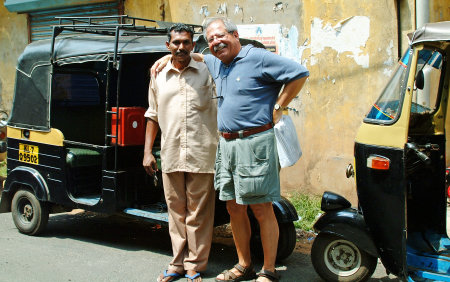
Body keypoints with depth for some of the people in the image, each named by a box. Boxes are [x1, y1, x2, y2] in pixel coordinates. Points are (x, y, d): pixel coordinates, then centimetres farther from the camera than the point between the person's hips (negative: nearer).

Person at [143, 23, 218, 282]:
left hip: (201, 155, -3)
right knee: (176, 212, 10)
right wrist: (148, 151, 14)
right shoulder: (159, 77, 14)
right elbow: (153, 116, 19)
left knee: (198, 213, 2)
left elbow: (221, 110, 3)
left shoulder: (206, 73, 4)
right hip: (171, 155, 3)